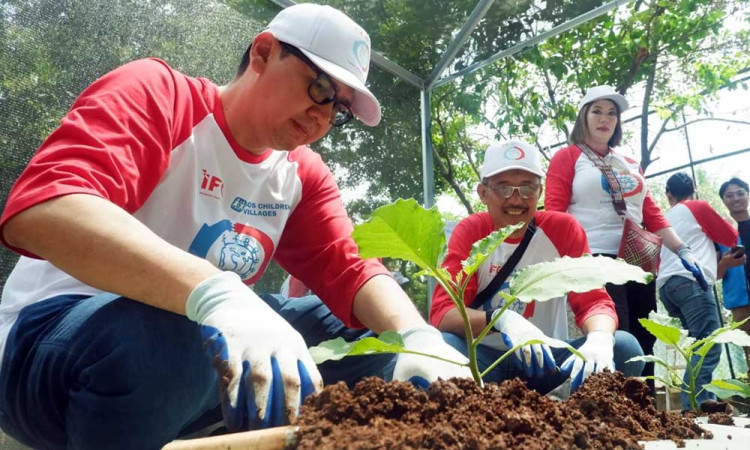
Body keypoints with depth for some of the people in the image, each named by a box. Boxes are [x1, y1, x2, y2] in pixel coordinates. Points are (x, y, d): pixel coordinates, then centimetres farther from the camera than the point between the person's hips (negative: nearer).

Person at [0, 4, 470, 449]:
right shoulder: (155, 94, -15)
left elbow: (349, 272, -3)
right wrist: (214, 293, -47)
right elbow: (38, 210, -31)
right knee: (168, 337, -38)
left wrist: (419, 338, -25)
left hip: (200, 342, 6)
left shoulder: (304, 174, 4)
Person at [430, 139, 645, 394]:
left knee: (624, 348, -24)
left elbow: (593, 300, -10)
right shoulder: (469, 231, -6)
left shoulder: (563, 229, -3)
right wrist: (500, 319, -37)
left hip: (546, 358, 2)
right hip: (485, 359, -1)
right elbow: (441, 312, -16)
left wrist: (599, 339, -35)